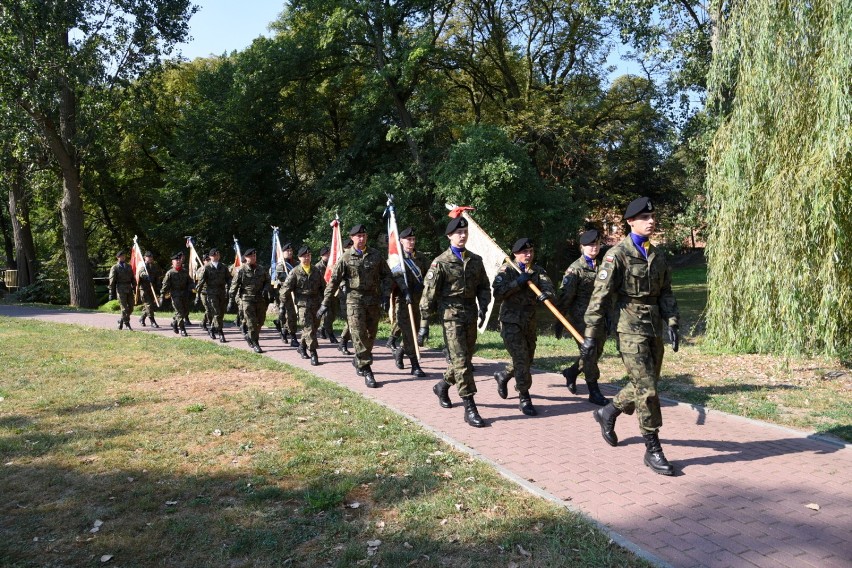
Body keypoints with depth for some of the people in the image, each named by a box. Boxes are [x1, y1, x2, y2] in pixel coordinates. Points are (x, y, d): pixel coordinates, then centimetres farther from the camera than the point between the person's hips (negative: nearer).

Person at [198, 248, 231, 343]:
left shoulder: (223, 267, 12)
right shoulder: (207, 268, 2)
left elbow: (228, 279, 10)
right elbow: (201, 281, 2)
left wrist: (228, 290, -5)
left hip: (222, 293, 4)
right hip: (212, 293, -4)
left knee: (221, 314, 8)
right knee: (216, 313, -11)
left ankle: (212, 329, 30)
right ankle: (221, 335, -12)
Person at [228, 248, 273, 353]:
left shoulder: (261, 269, 7)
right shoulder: (241, 270, -4)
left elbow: (268, 280, 19)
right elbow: (234, 286, -2)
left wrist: (266, 289, -3)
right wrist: (231, 300, -3)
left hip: (261, 299, 4)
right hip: (247, 299, -4)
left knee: (260, 321, 10)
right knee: (252, 322, -6)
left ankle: (249, 336, 33)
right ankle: (255, 344, 2)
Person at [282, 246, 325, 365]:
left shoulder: (316, 271, 12)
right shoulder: (295, 272, -1)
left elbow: (323, 286, 18)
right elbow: (286, 287, -1)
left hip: (316, 304, 5)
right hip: (303, 304, -5)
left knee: (314, 327, 14)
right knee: (308, 329, -11)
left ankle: (302, 346, 35)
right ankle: (313, 354, -9)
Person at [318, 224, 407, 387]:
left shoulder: (375, 255, 6)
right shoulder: (345, 258, -2)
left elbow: (387, 275, 12)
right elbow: (334, 281, 0)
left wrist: (386, 294, -1)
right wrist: (325, 303, -2)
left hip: (373, 300, 3)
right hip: (355, 301, -3)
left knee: (370, 335, 11)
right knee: (359, 336, -9)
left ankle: (358, 361, 34)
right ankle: (366, 372, -4)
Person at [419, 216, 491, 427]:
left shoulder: (475, 260, 11)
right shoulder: (441, 262, -4)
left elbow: (484, 287, 17)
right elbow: (428, 294, -5)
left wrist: (483, 307, -3)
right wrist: (424, 324, -8)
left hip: (470, 315, 6)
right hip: (451, 316, -6)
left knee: (465, 359, 14)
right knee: (460, 361, -10)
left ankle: (442, 386, 39)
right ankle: (469, 408, -8)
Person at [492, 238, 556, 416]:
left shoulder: (538, 271, 7)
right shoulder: (507, 270, -5)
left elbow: (549, 287, -9)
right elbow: (498, 294, -15)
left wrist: (547, 294, -32)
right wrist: (517, 283, -23)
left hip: (530, 321, 6)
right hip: (511, 321, -6)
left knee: (528, 359, 16)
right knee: (521, 359, -13)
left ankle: (503, 375, 43)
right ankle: (524, 399, -3)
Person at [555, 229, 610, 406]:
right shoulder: (575, 269, -8)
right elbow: (565, 296, -9)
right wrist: (559, 320, -11)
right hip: (581, 317, -6)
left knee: (597, 352, 11)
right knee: (589, 353, -4)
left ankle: (571, 372, 35)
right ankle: (594, 392, 7)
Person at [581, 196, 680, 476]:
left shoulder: (657, 255, 11)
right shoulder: (617, 255, -9)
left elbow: (666, 293, 15)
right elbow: (600, 297, -11)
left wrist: (672, 324, 2)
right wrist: (591, 336, -13)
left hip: (654, 329, 7)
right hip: (630, 330, -7)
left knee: (646, 386, 15)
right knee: (646, 390, -8)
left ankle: (608, 413, 38)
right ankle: (653, 450, 4)